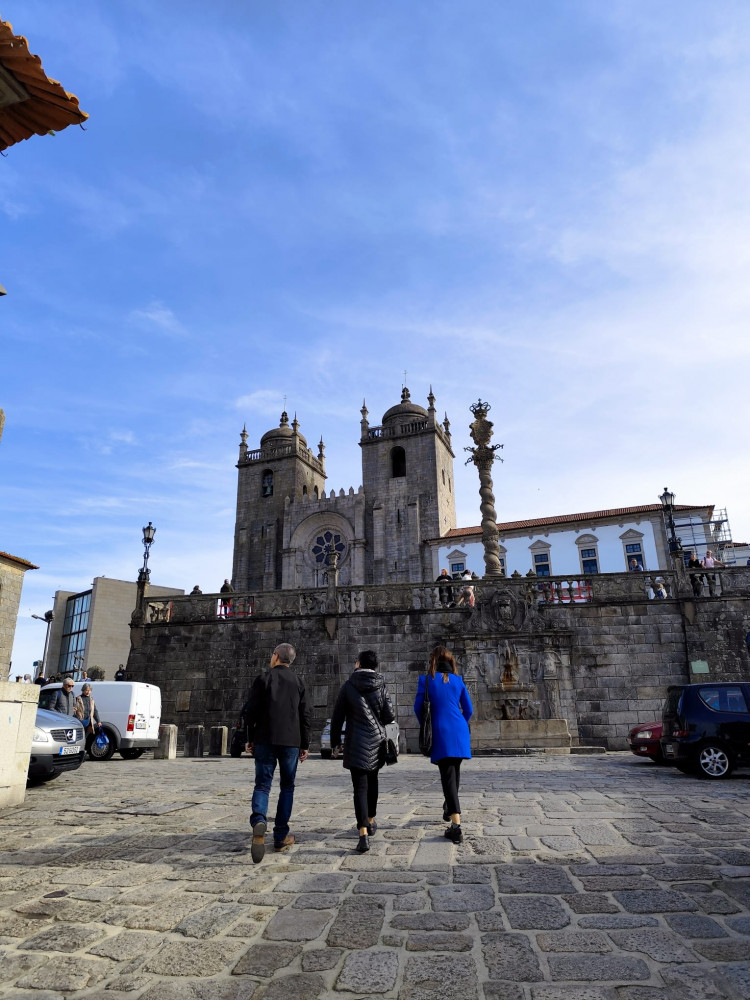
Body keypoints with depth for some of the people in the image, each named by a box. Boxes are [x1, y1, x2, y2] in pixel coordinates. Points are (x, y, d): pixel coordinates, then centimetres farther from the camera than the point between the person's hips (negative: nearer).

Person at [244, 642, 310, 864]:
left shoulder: (263, 679, -1)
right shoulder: (298, 682, 5)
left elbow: (252, 711, -4)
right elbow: (305, 715, 4)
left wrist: (251, 739, 6)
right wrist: (305, 745, 10)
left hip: (265, 740, -1)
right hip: (291, 742, 1)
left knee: (262, 784, 4)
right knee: (287, 787, 12)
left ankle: (258, 821, -23)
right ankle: (281, 836, 14)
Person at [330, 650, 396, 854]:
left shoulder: (348, 686, -5)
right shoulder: (381, 686, -2)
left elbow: (337, 717, -3)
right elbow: (389, 716, -5)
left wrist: (335, 743, 6)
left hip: (356, 745, -3)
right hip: (377, 743, 3)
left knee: (360, 787, -4)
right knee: (372, 782, 21)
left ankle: (363, 834, -15)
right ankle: (370, 822, 35)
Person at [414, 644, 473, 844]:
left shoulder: (426, 680, -3)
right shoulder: (458, 680, 6)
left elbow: (418, 708, -1)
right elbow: (468, 709, 9)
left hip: (440, 732, -4)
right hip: (460, 732, 4)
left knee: (447, 775, -4)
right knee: (455, 770, 22)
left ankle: (456, 825, -15)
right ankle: (450, 808, 43)